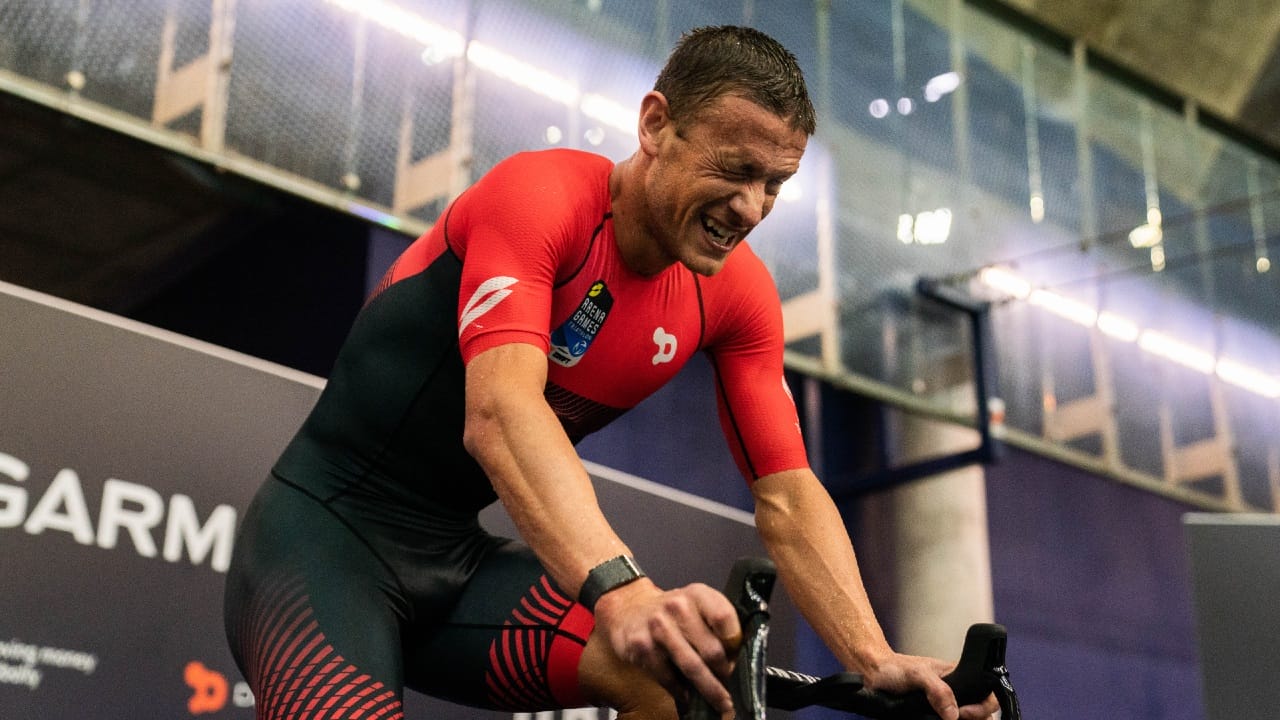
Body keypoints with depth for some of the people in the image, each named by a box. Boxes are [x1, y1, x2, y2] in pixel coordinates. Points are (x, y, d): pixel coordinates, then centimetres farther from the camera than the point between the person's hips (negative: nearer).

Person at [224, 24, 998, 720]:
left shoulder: (739, 296, -4)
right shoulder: (540, 196, -22)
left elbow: (788, 497, -5)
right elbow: (499, 412, -37)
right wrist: (622, 590, -51)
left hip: (455, 558, 6)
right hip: (328, 529, -5)